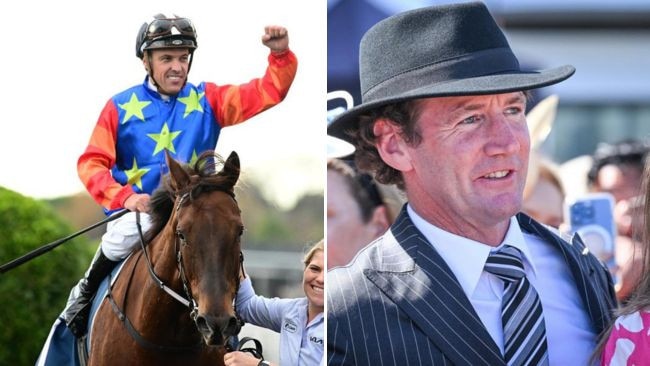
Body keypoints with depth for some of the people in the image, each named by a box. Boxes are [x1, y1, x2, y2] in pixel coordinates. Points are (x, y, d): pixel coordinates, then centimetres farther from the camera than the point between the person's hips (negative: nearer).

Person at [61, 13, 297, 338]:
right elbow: (92, 163, -2)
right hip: (136, 211, -2)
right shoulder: (121, 107, 3)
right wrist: (125, 196, -20)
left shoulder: (207, 101, 7)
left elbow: (266, 93, -2)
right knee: (123, 237, -33)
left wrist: (280, 55, -22)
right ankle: (85, 292, -2)